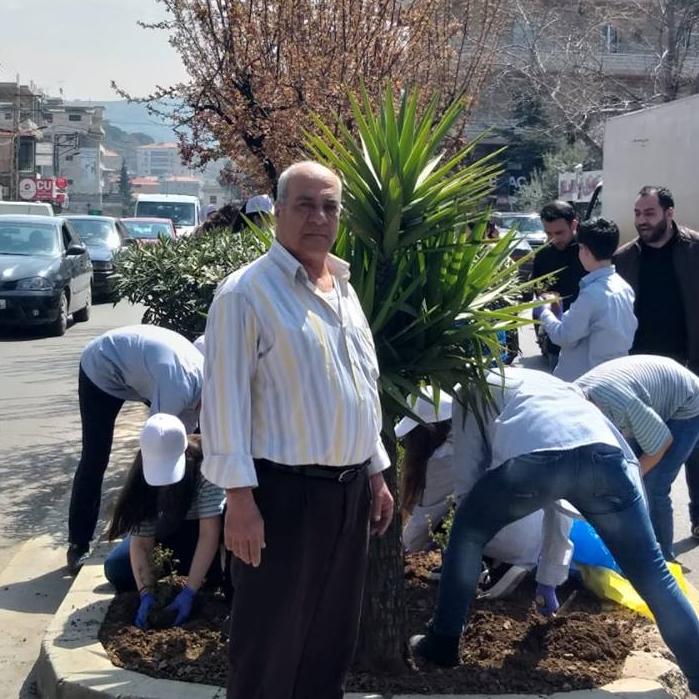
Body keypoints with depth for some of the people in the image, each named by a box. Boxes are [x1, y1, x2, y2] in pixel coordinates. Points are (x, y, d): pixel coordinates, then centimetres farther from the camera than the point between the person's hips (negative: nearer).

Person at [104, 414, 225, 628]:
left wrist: (189, 592, -39)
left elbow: (209, 534, -36)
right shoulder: (143, 477, -25)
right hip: (168, 527, 3)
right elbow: (141, 542, -24)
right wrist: (146, 594, -37)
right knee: (116, 569, -16)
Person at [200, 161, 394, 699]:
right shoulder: (247, 292, -13)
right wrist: (240, 497, -20)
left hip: (349, 487, 8)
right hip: (284, 490, -7)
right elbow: (225, 399, -16)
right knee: (271, 643, 5)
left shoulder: (344, 290, 13)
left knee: (334, 635, 18)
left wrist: (376, 473, 17)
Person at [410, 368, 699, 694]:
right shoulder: (549, 383, 46)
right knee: (653, 575, 11)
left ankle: (443, 643, 28)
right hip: (604, 452, 3)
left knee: (468, 533, 23)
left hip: (531, 455, -3)